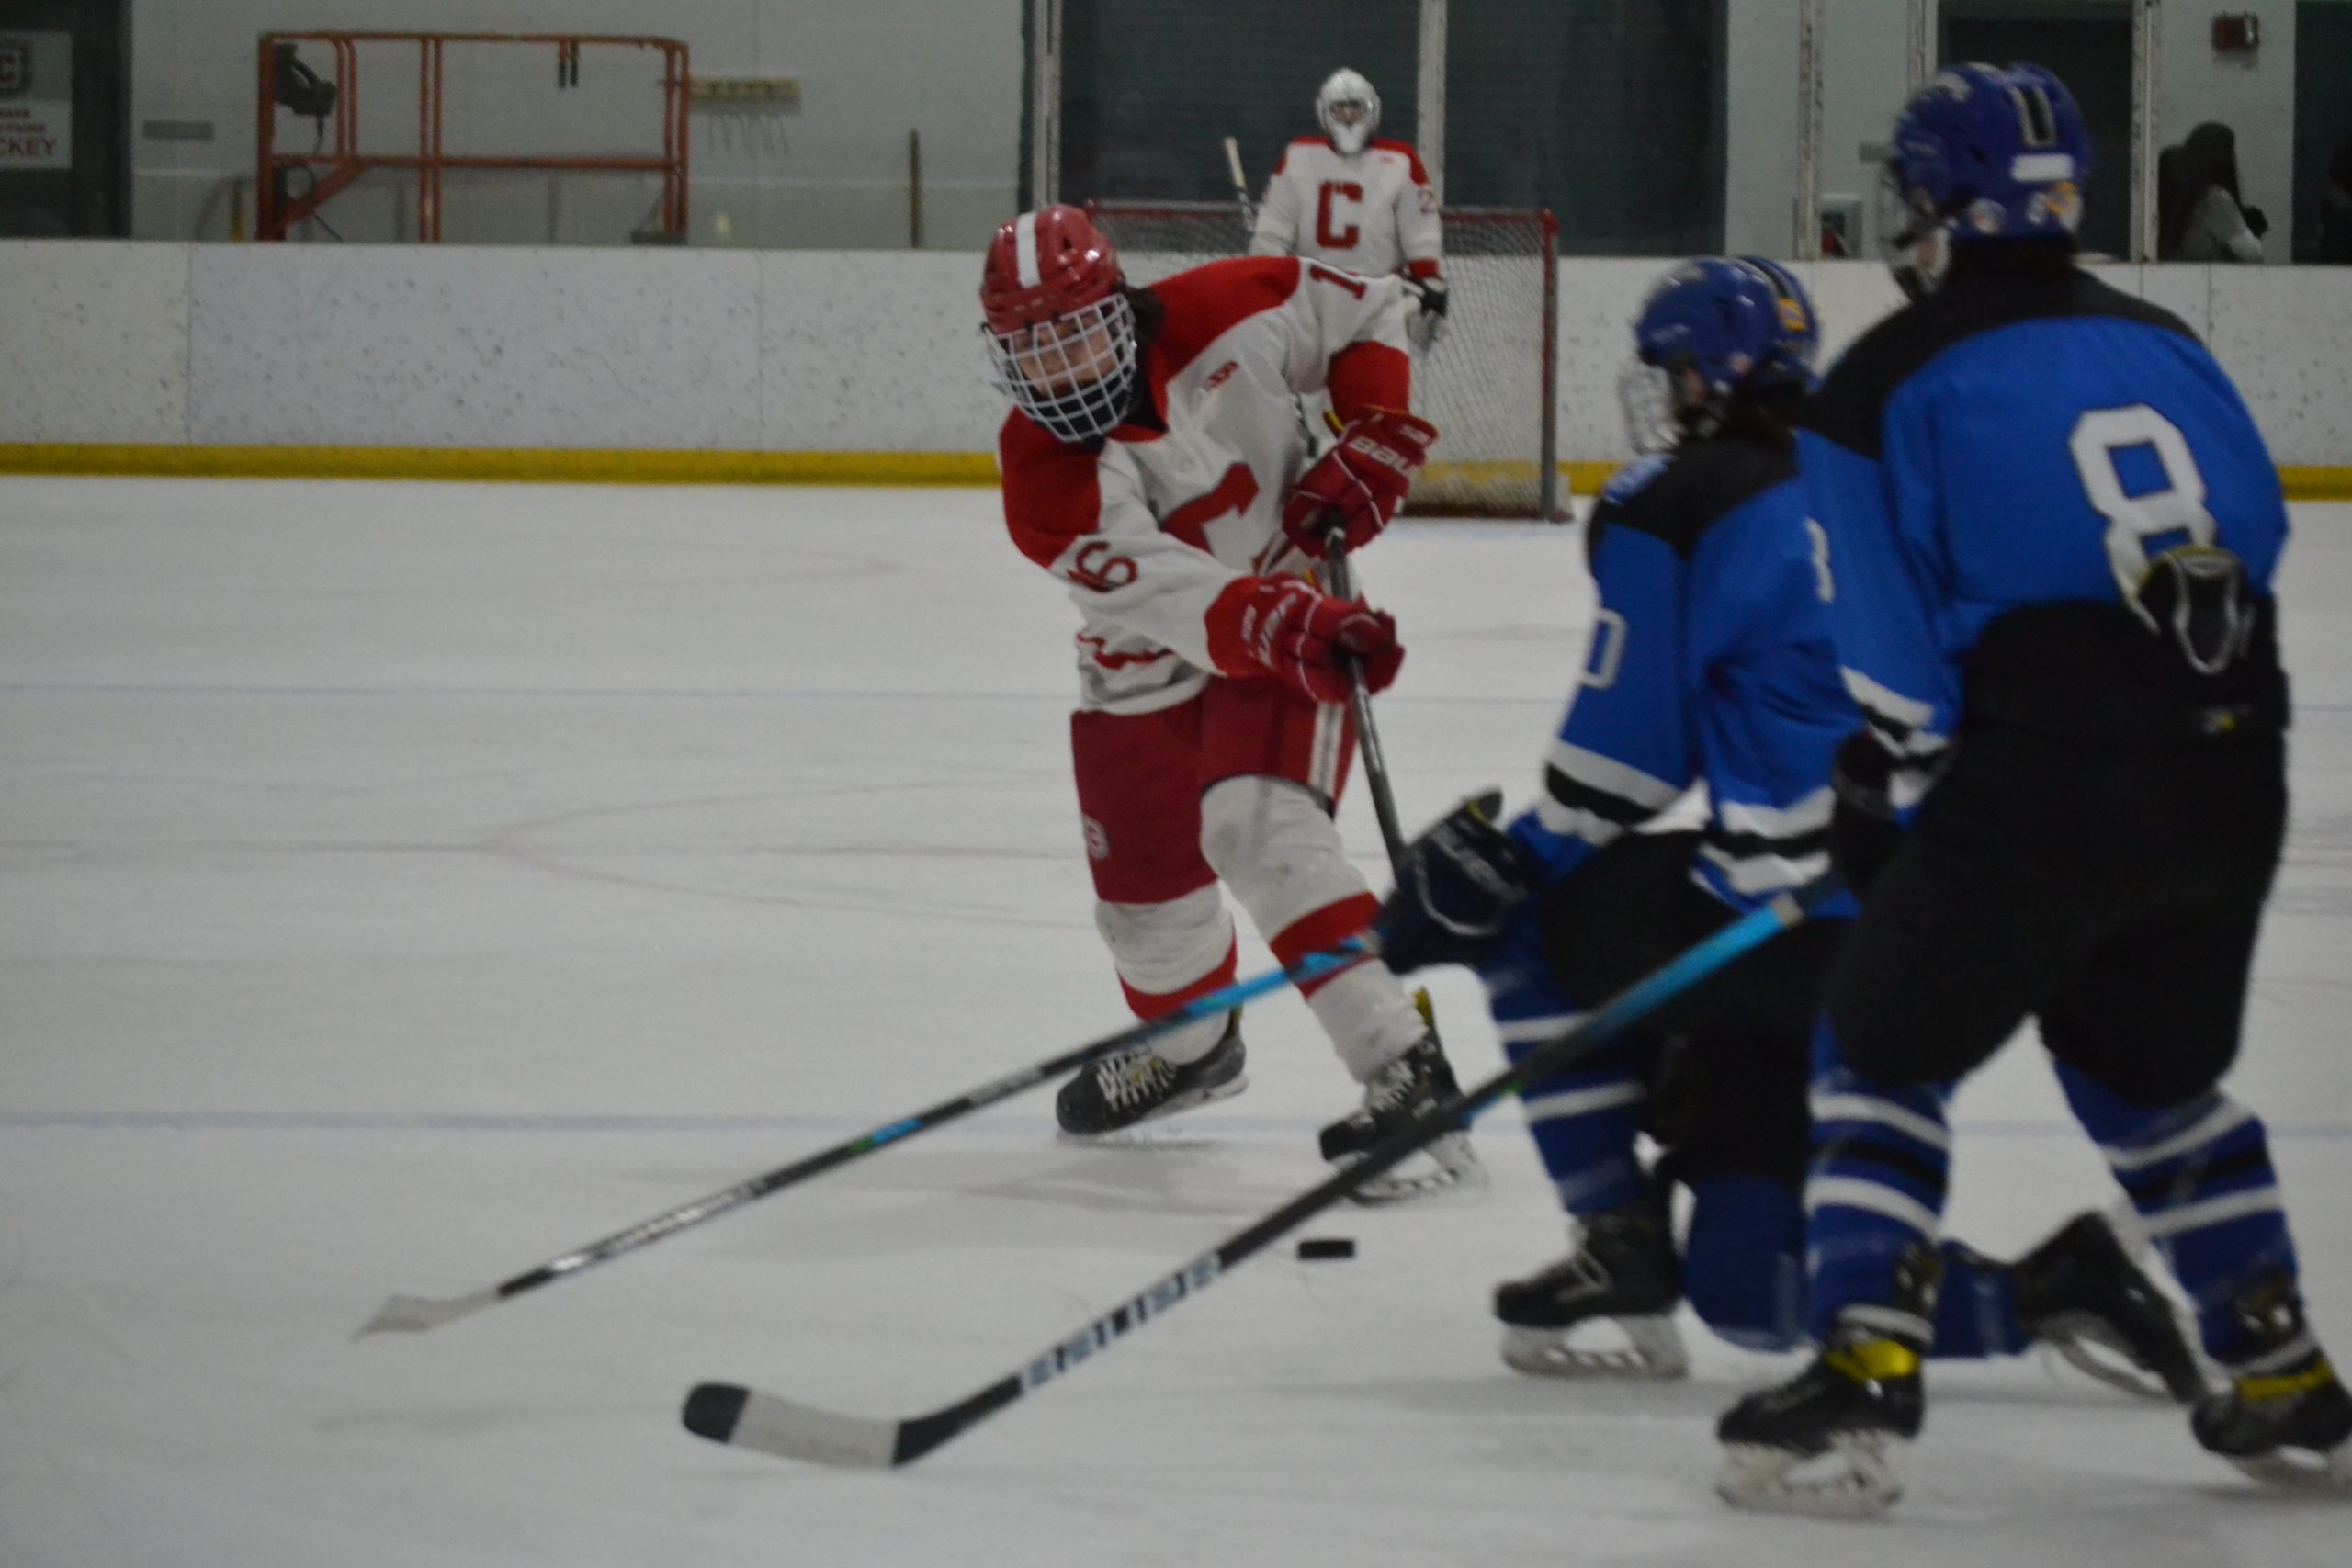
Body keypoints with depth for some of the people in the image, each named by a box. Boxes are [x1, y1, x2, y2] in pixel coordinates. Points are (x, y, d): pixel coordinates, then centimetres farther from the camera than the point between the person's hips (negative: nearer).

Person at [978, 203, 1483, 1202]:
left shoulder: (1222, 316, -20)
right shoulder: (1044, 477, -22)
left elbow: (1366, 313, -1)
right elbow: (1174, 598, -35)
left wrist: (1372, 448, -14)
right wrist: (1297, 633, -51)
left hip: (1296, 621, -3)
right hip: (1146, 670, 3)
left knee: (1257, 829, -28)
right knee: (1144, 895, 11)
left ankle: (1405, 1075, -34)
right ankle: (1194, 1048, 48)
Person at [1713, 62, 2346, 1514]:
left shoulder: (1886, 386, 1)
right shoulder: (2167, 349, 18)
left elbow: (1896, 659, -2)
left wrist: (1884, 800, 9)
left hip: (2040, 783, -6)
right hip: (2229, 770, 6)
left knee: (1885, 1051, 7)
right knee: (2158, 1072, 26)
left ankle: (1862, 1385, -7)